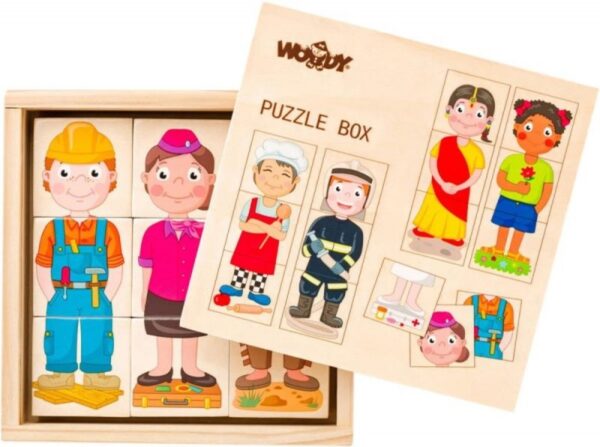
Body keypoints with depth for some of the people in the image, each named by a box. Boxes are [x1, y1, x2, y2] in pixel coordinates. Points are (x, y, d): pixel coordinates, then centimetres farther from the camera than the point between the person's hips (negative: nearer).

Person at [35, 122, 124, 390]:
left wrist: (105, 299, -6)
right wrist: (52, 299, -3)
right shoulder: (52, 230, -2)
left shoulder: (108, 230, -3)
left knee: (97, 338, 6)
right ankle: (61, 372, 21)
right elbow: (42, 269, 3)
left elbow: (115, 269, 0)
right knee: (60, 337, 7)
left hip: (97, 300, 0)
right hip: (62, 299, 1)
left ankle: (95, 373, 19)